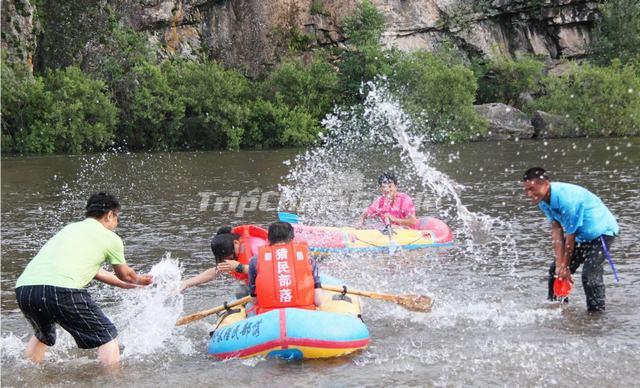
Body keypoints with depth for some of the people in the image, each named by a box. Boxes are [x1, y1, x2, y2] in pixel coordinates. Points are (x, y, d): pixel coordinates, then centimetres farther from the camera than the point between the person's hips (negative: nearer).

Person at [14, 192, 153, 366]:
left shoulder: (70, 228, 31)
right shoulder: (110, 238, 13)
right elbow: (125, 275, 28)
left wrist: (128, 284, 53)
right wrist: (139, 280, 52)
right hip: (61, 290, -7)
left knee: (43, 335, 35)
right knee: (108, 337, 8)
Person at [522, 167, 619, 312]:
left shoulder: (567, 199, -36)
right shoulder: (544, 200, -10)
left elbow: (570, 237, -27)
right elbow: (556, 230, -9)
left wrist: (565, 266, -15)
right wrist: (559, 263, -14)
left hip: (601, 231, -9)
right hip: (581, 235, 9)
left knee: (589, 274, -22)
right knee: (556, 269, 8)